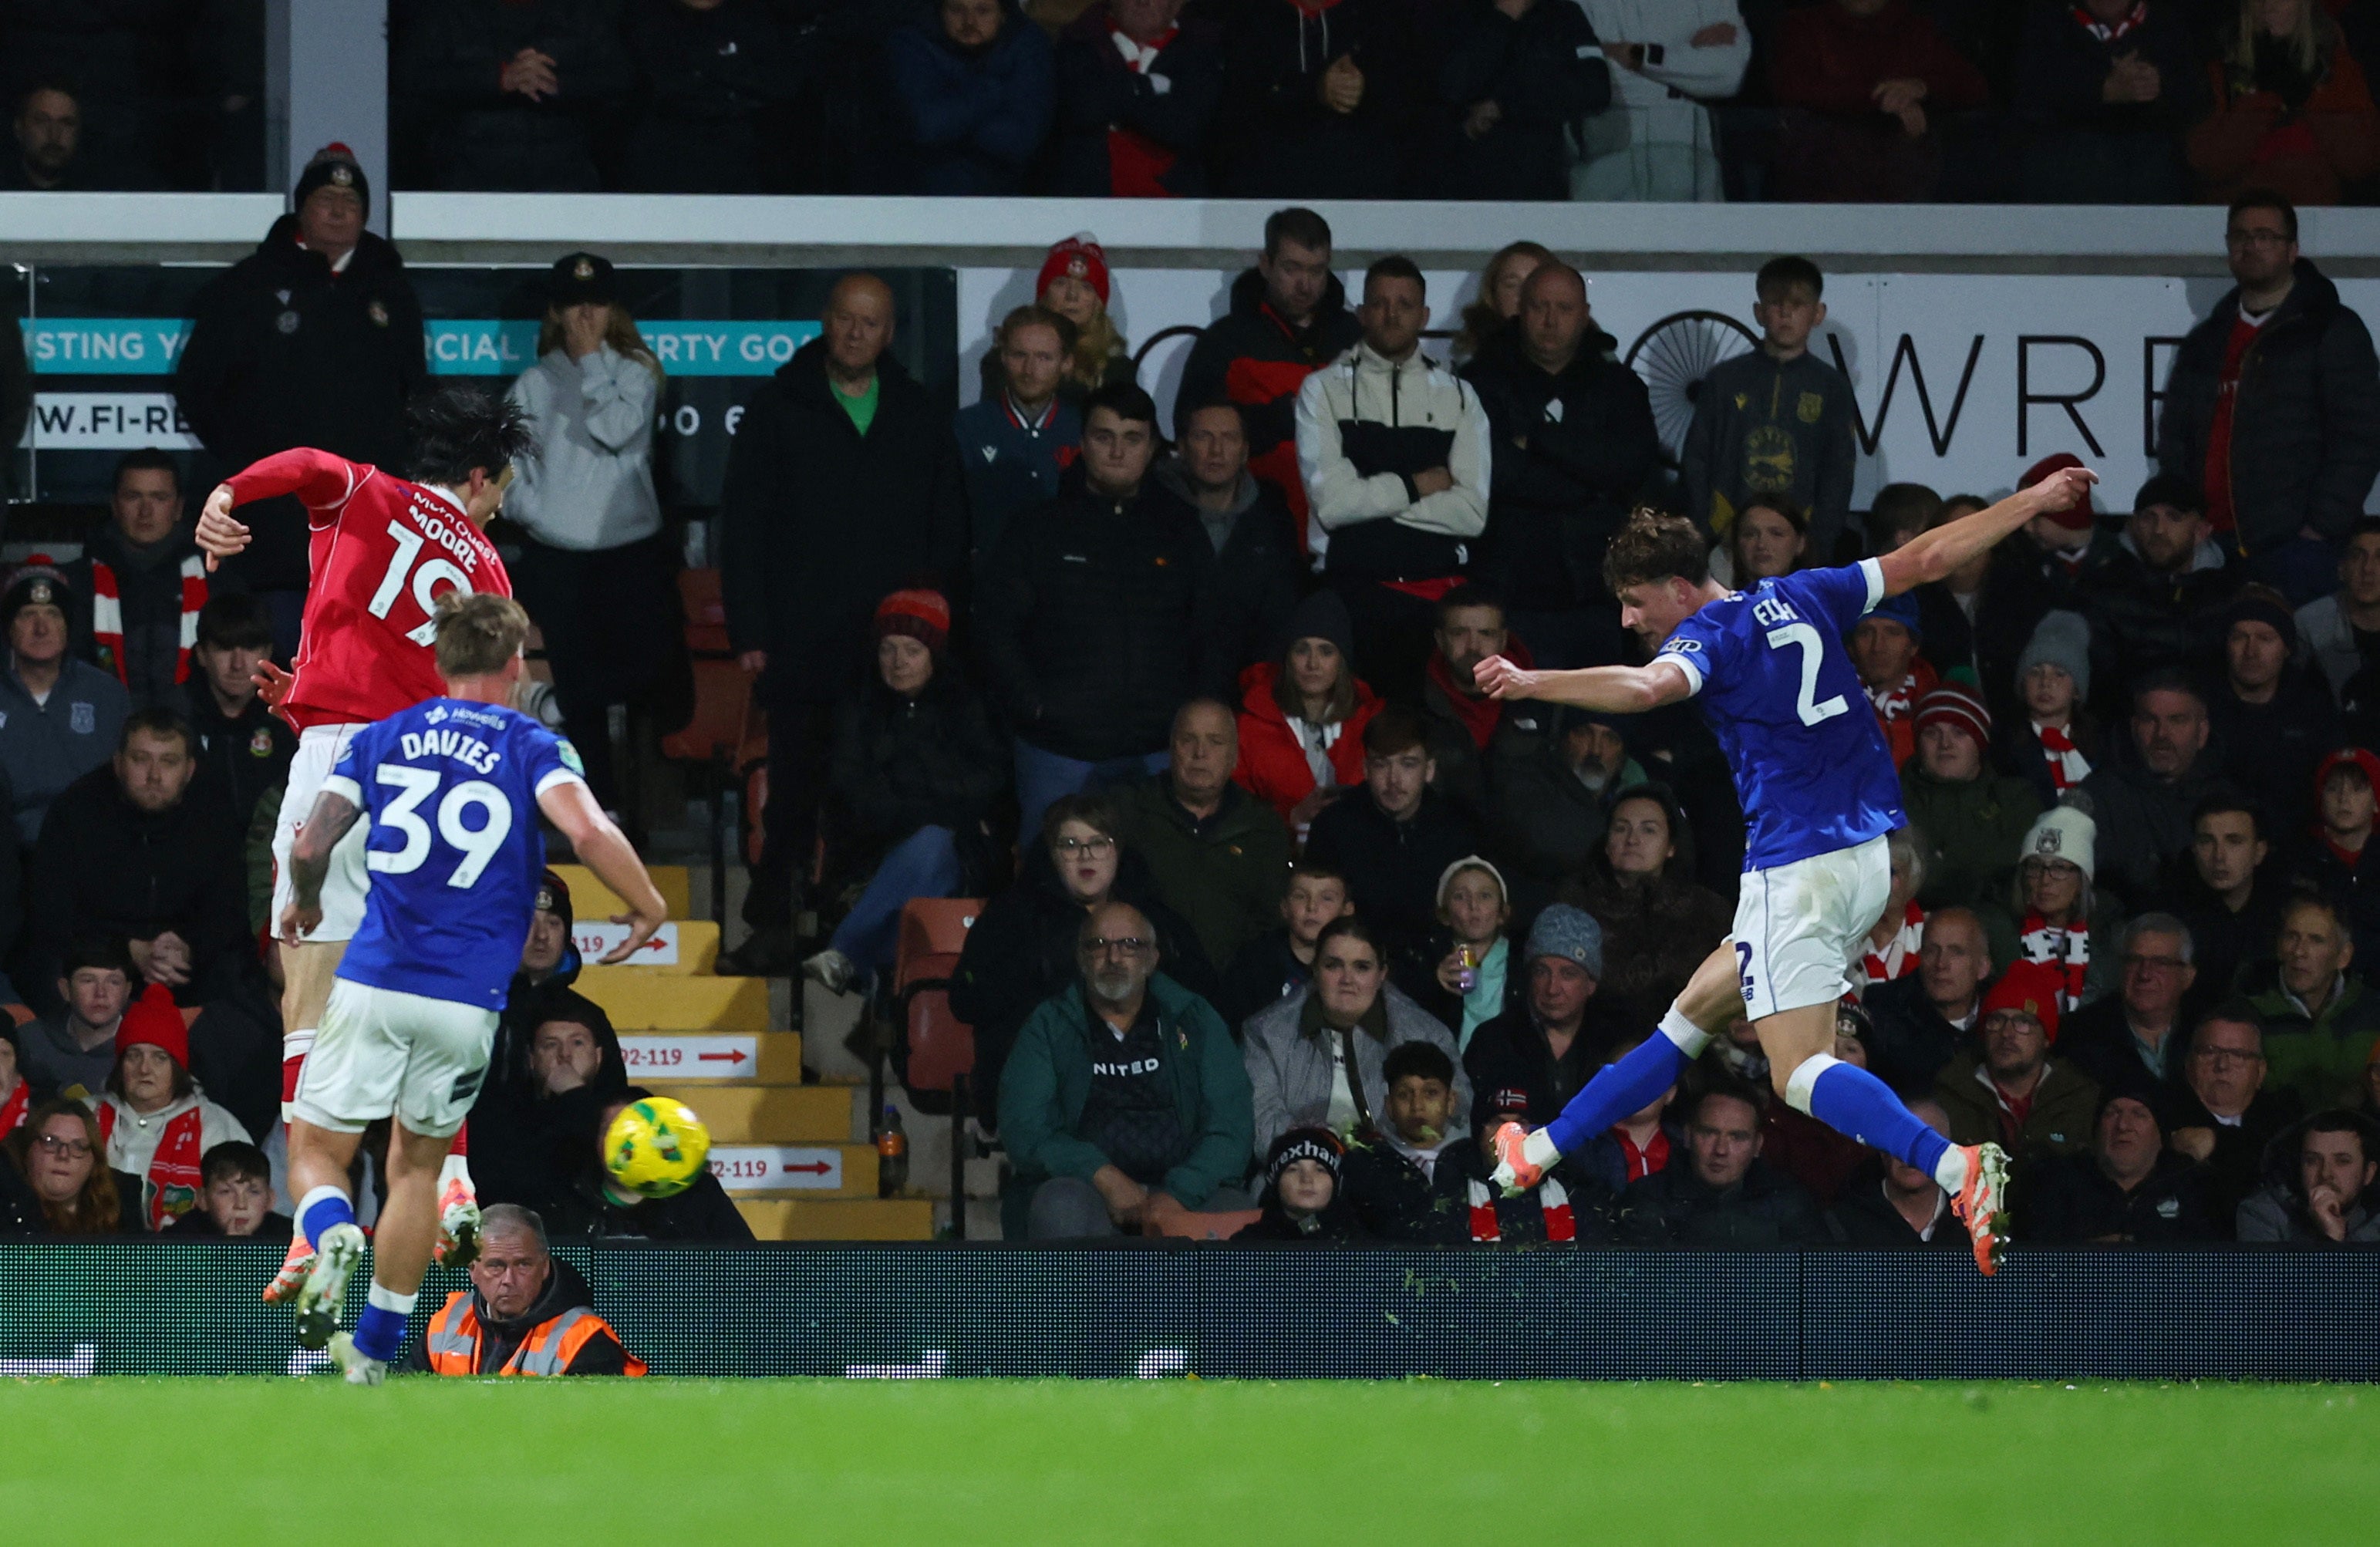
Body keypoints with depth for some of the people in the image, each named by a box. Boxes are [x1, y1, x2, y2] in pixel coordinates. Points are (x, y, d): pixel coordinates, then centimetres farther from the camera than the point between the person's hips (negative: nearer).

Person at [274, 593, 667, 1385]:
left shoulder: (380, 739, 9)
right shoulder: (532, 747, 2)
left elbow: (310, 848, 1)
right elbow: (588, 832, -17)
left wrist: (303, 904, 23)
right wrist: (649, 908, -1)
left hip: (373, 983, 0)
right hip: (468, 996, 0)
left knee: (316, 1151, 11)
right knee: (418, 1165, 20)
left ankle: (334, 1239, -25)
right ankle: (373, 1356, 19)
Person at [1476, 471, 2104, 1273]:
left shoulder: (1710, 636, -10)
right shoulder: (1799, 598, 11)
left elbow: (1645, 687, -33)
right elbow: (1923, 558, 16)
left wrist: (1531, 683, -41)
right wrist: (2034, 501, 26)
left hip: (1798, 869, -9)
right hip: (1868, 857, 9)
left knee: (1801, 1072, -13)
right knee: (1696, 1013, 19)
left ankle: (1956, 1168, -34)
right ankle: (1546, 1149, 29)